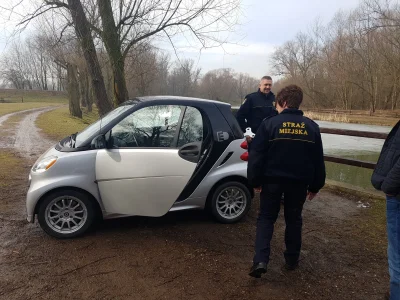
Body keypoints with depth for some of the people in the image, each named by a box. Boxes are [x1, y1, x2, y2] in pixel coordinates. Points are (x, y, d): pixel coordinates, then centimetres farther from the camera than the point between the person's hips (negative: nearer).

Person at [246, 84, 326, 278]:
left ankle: (260, 260, -2)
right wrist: (315, 186, 14)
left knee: (266, 218, 9)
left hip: (272, 180, -2)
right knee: (294, 219, 19)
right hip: (299, 182, 3)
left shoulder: (270, 123, -8)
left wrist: (254, 180, -2)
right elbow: (318, 160, 7)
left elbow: (256, 155, -10)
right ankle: (292, 259, 28)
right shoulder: (311, 127, 3)